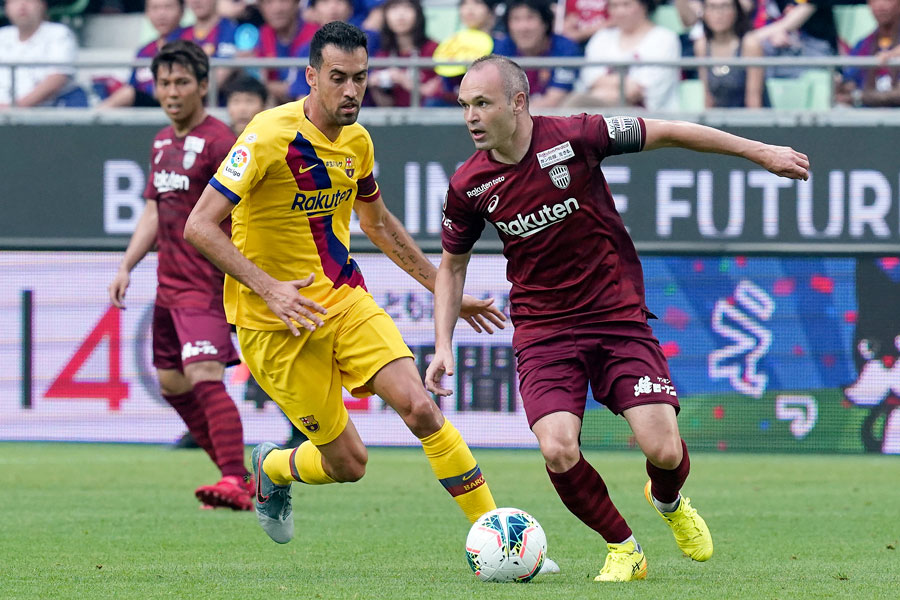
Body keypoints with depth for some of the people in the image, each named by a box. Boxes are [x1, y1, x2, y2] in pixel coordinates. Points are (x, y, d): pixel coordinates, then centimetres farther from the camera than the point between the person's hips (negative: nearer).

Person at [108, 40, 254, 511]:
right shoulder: (163, 142, 15)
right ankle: (238, 474, 23)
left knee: (204, 376, -21)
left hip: (207, 283, -9)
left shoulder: (218, 141, -12)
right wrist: (126, 267, 15)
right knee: (172, 384, 13)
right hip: (169, 283, 9)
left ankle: (235, 483, -25)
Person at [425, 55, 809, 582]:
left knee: (663, 450, -13)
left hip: (619, 315, -1)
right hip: (543, 330, 1)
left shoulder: (574, 137, -14)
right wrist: (443, 346, 3)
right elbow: (453, 264, 12)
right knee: (558, 451, -21)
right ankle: (623, 549, 7)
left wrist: (761, 153, 0)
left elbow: (666, 134, -3)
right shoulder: (468, 186, -5)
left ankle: (668, 501, 27)